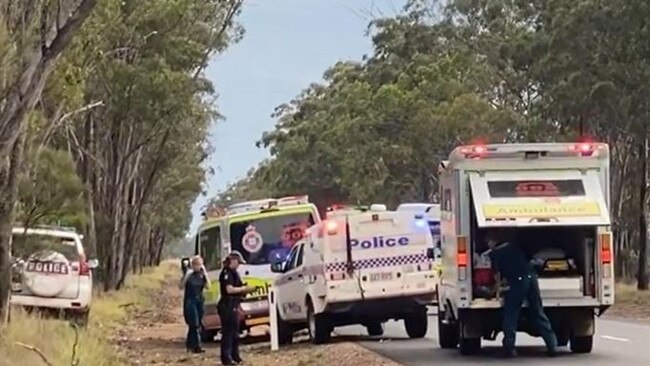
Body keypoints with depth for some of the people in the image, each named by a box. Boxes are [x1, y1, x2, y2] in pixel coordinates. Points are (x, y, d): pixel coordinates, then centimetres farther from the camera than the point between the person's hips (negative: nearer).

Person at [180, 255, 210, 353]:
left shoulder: (201, 274, 7)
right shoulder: (189, 274, -5)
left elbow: (208, 286, -4)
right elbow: (181, 286, -11)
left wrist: (205, 274, -12)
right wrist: (186, 276, -23)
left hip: (199, 300, 5)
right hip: (190, 301, -5)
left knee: (198, 324, 8)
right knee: (194, 324, -12)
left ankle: (189, 344, 20)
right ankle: (196, 346, -14)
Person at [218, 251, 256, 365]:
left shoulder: (234, 273, 17)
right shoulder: (226, 273, -13)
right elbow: (229, 289, -22)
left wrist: (247, 289, 10)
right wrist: (244, 288, -17)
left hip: (234, 306, 10)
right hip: (227, 306, -10)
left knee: (235, 332, 14)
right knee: (227, 332, -9)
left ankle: (235, 356, 21)